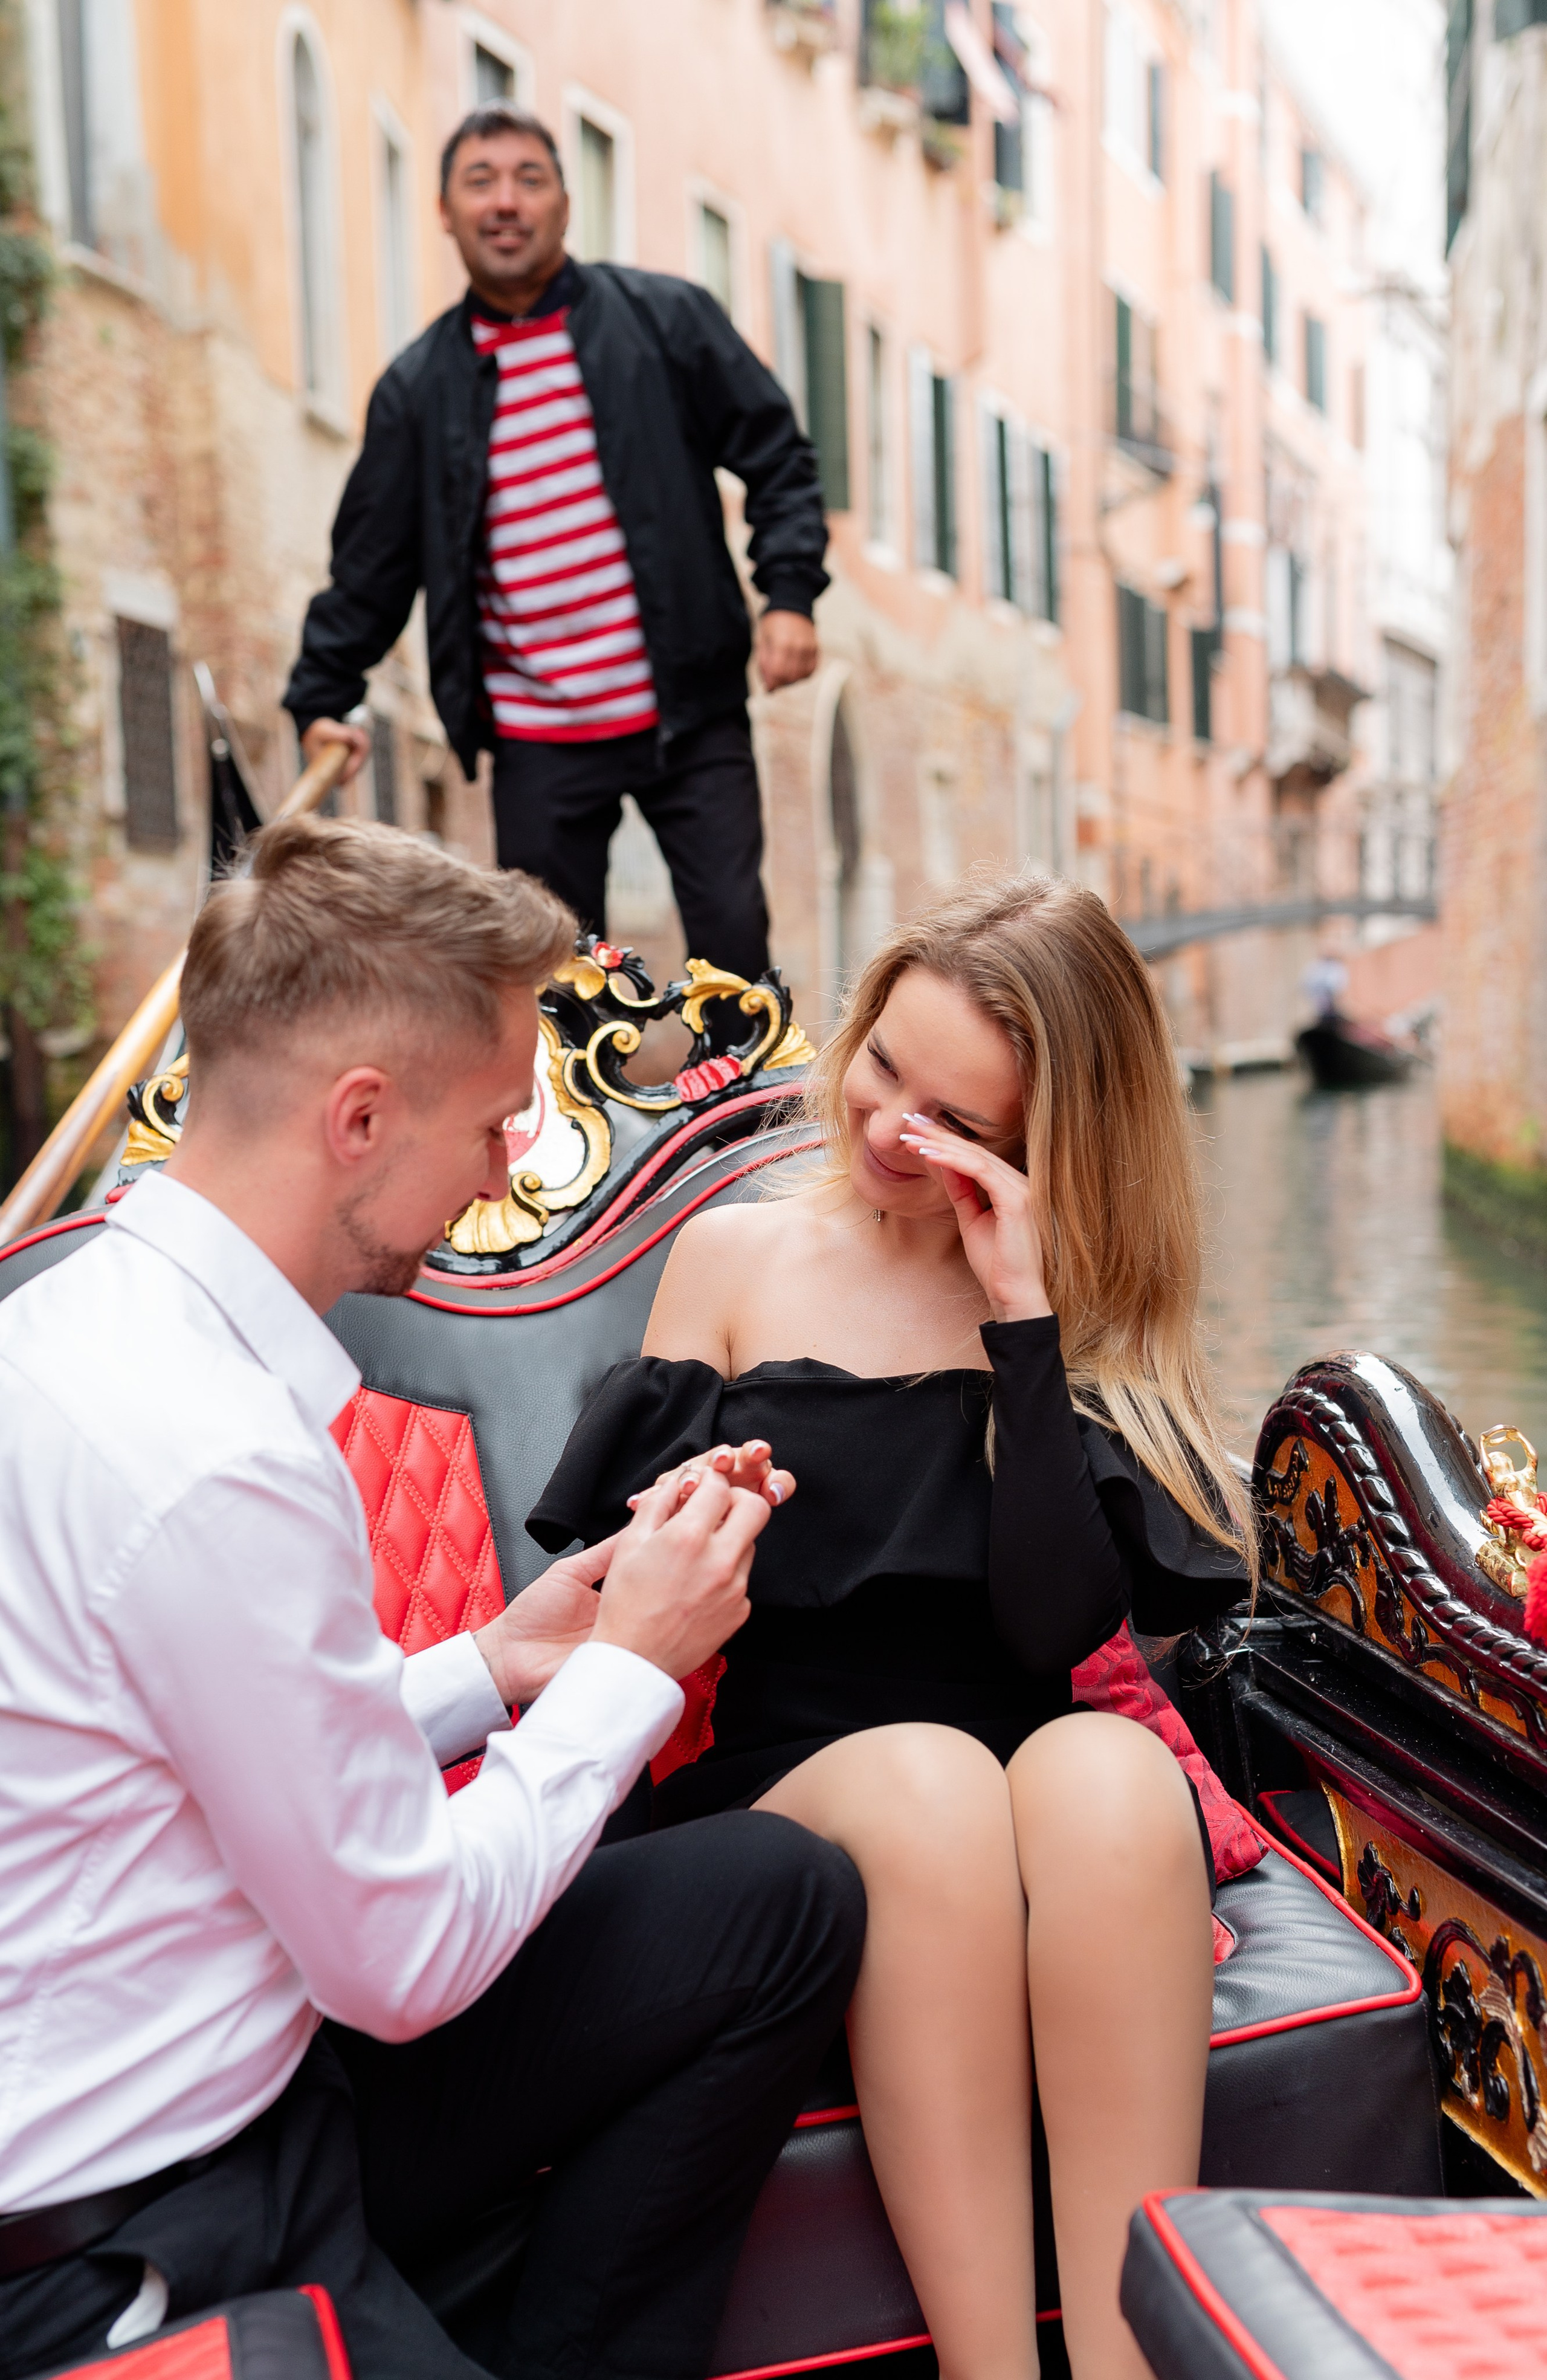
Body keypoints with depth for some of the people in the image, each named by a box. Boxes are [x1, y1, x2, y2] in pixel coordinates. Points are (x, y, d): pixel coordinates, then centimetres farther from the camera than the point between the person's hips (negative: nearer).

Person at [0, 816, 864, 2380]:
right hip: (126, 2252, -8)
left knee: (781, 1898, 3)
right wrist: (630, 1670, -7)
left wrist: (490, 1669, 6)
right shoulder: (214, 1459, -28)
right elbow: (406, 1965, -18)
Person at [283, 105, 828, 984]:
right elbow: (372, 563, 11)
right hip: (537, 742, 2)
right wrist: (322, 699, 6)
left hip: (689, 713, -1)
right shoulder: (418, 386, 7)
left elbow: (776, 456, 4)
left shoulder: (668, 319, 3)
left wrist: (791, 596, -8)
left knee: (733, 939, -1)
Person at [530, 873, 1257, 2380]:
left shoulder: (1088, 1309, 6)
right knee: (930, 1776, -33)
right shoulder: (736, 1257, 7)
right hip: (774, 1781, 0)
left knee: (1109, 1774, -33)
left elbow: (1058, 1628, -8)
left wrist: (1023, 1315, -12)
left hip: (1028, 1775, 1)